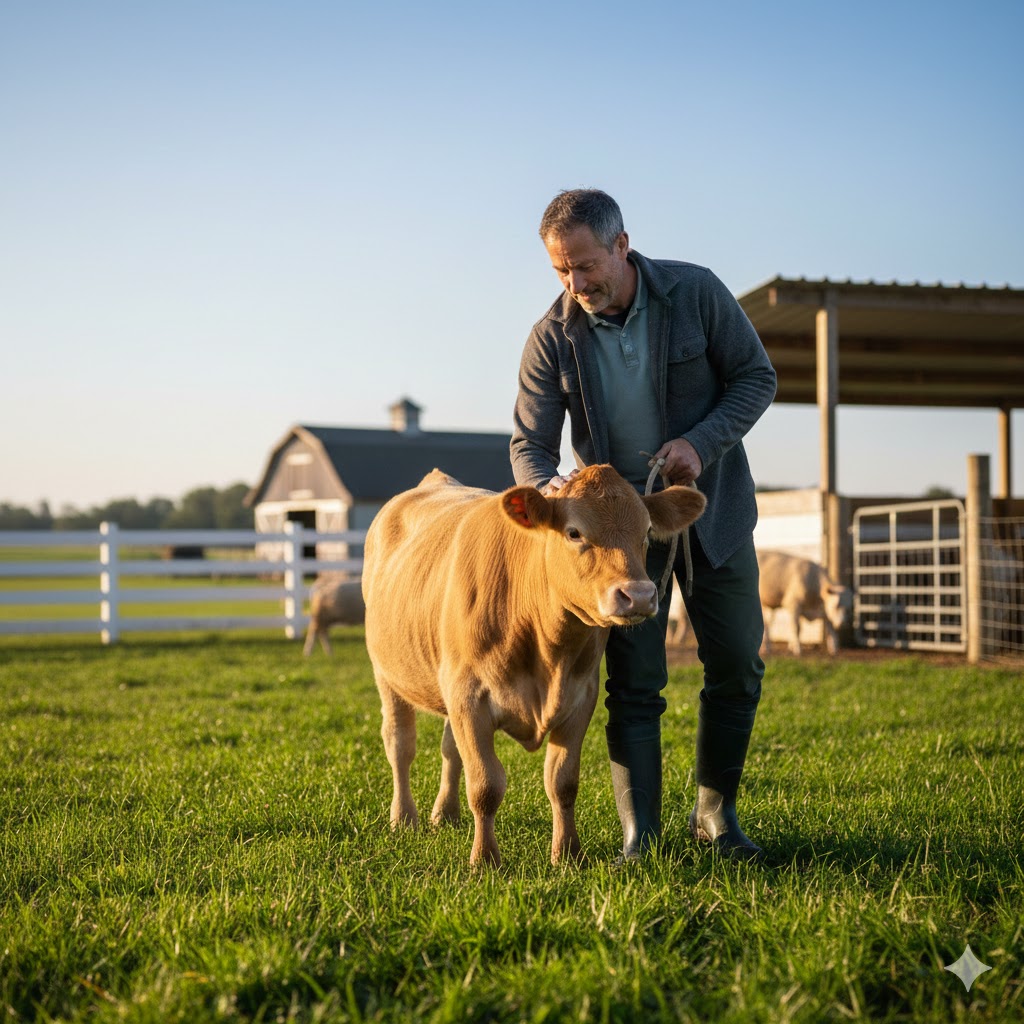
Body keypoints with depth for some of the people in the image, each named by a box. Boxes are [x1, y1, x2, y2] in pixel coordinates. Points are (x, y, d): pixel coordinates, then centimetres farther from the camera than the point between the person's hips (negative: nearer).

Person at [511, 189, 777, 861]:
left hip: (713, 508, 1)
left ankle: (716, 814, 23)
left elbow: (757, 376, -5)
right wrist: (546, 486, -32)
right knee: (634, 681, -3)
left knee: (738, 668, 6)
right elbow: (530, 442, -8)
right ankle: (640, 835, 5)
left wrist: (701, 441, -20)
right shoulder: (553, 338, -10)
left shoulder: (696, 293, -12)